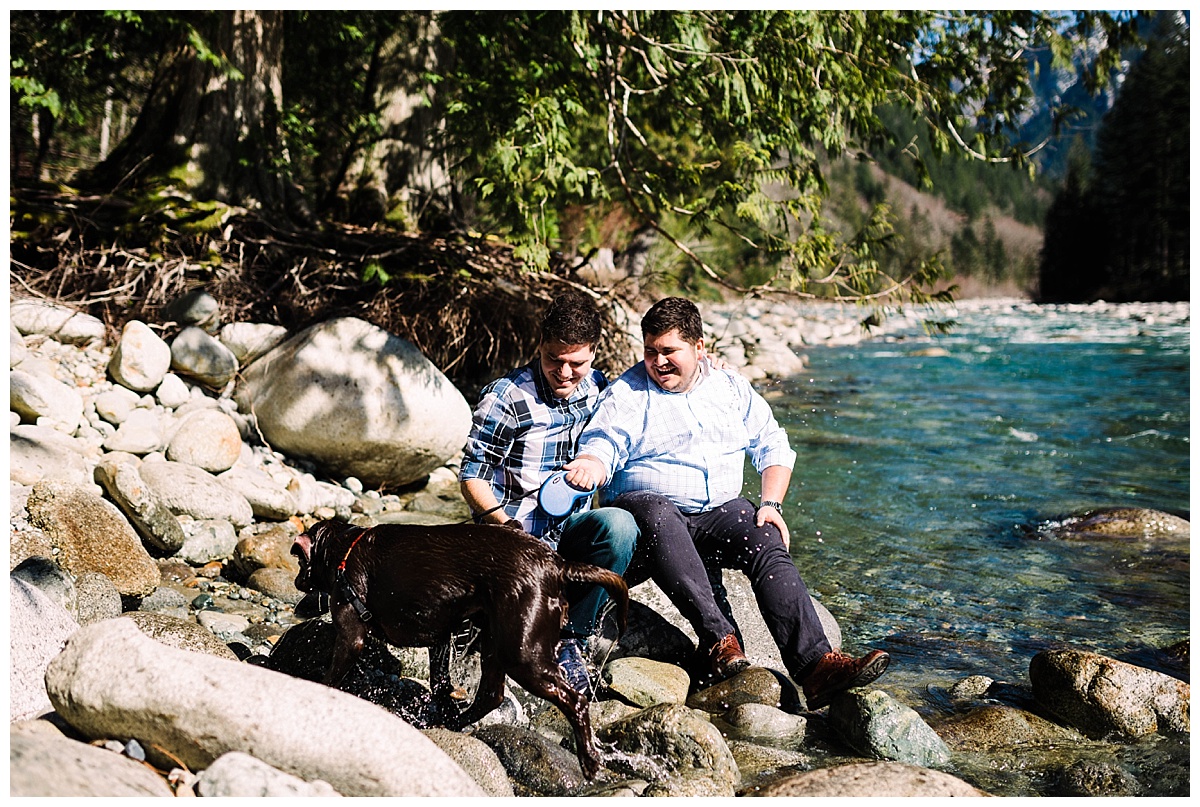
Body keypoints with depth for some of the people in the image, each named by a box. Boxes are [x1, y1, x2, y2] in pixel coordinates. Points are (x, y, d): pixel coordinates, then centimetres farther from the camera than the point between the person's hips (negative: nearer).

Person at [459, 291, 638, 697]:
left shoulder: (600, 389, 7)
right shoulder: (506, 396, -7)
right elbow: (473, 475, -4)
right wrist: (506, 526, -21)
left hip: (573, 528, 4)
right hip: (520, 530, -4)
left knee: (619, 525, -31)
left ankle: (571, 636, -14)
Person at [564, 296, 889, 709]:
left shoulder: (733, 388, 15)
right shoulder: (627, 392, 6)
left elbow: (773, 447, 15)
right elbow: (604, 445, -5)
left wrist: (771, 504, -1)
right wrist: (591, 465, -30)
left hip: (721, 509, 3)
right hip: (647, 502, -3)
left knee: (767, 542, -27)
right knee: (659, 518, -39)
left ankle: (814, 664, -40)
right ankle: (720, 641, -46)